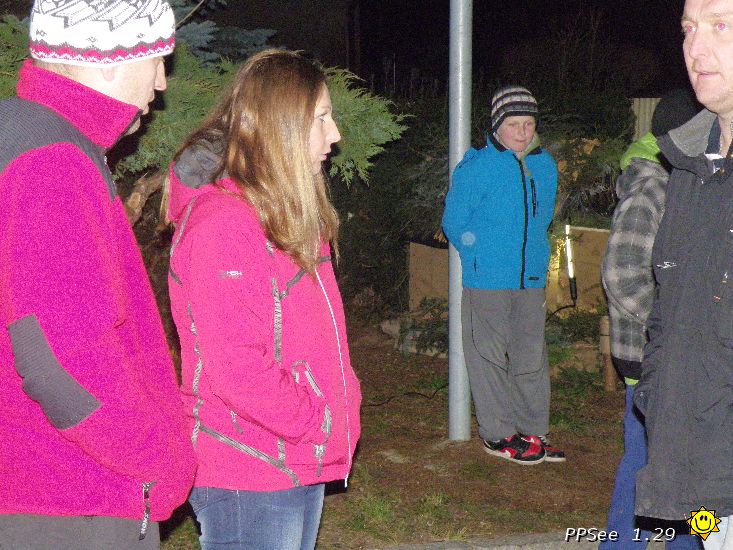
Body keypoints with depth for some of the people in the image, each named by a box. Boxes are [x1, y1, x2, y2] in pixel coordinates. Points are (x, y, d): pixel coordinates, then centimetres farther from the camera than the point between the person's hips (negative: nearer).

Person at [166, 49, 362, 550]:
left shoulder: (288, 217, 11)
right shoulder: (223, 224, -20)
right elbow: (236, 371, -25)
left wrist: (339, 406, 5)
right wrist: (319, 421, -16)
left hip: (302, 466, 9)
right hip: (249, 482, -9)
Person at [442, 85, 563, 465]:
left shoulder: (545, 166, 8)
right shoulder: (477, 167, -10)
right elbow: (454, 222, -3)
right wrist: (480, 258, 0)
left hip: (532, 280, 6)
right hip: (487, 281, -5)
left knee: (532, 358, 11)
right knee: (490, 358, 2)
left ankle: (533, 432, 22)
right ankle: (498, 434, 13)